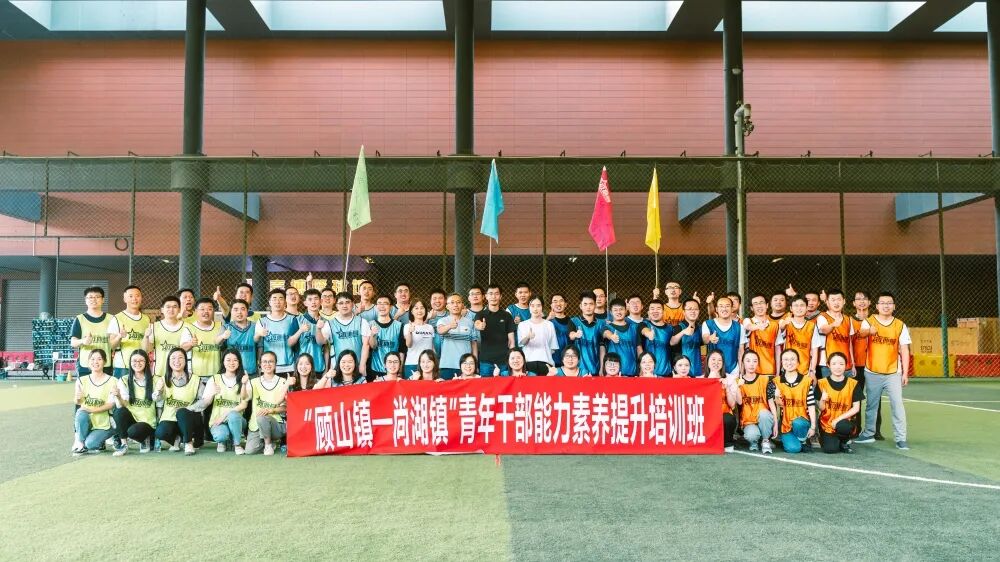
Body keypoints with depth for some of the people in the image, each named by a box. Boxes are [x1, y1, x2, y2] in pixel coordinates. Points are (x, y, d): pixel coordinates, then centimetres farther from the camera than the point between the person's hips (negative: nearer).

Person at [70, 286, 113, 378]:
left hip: (106, 366, 1)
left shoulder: (110, 319, 10)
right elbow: (73, 342, -2)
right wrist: (83, 341, -23)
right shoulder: (80, 319, 6)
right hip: (85, 366, -1)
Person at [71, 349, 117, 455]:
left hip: (104, 424, -2)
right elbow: (77, 402, -3)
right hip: (87, 422, 3)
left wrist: (91, 409, -24)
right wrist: (77, 399, -27)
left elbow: (110, 404, -11)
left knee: (90, 444, -25)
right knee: (81, 414, -31)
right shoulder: (82, 380, 1)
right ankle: (79, 443, -10)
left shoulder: (112, 381, -7)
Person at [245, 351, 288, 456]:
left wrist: (271, 410, -17)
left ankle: (268, 444, -9)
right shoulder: (254, 382, 7)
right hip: (256, 424, 3)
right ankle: (266, 441, 15)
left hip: (275, 423, -2)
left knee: (261, 417, -35)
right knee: (250, 450, -18)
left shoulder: (282, 382, 1)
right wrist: (244, 384, -30)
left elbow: (285, 407, 1)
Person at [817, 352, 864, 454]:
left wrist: (839, 419, -15)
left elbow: (856, 408, -3)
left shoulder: (854, 384, -1)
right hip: (827, 423, 0)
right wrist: (822, 400, -24)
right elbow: (821, 409, -1)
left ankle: (845, 441, -1)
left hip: (844, 421, 0)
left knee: (842, 425, -35)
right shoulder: (822, 383, -2)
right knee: (830, 448, -22)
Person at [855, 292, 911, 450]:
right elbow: (862, 332, -25)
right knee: (871, 405, 12)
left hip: (893, 373, 0)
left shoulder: (900, 325, 2)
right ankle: (868, 434, 26)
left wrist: (905, 373, -2)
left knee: (897, 405, -6)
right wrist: (869, 330, -49)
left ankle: (901, 438, 1)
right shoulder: (868, 322, -2)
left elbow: (904, 350, 3)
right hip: (872, 372, 0)